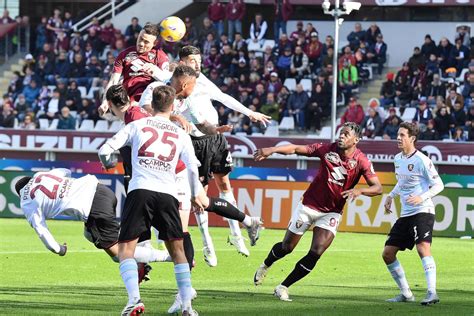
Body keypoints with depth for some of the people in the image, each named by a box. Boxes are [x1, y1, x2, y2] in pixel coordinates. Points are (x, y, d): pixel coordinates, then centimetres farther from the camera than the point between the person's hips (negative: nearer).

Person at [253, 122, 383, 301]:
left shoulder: (361, 162, -11)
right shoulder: (328, 149, -9)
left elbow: (378, 188, -13)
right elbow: (296, 149, -9)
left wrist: (360, 191, -33)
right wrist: (272, 150, -23)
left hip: (331, 213, 0)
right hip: (309, 204, 0)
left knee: (316, 253, -14)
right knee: (287, 247, 8)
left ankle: (283, 287, 0)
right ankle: (265, 266, 40)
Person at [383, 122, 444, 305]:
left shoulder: (421, 161, -12)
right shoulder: (398, 159, 12)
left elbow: (438, 185, -10)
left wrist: (422, 197, -24)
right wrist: (391, 196, 15)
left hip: (422, 211, -9)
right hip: (405, 214, 9)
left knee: (423, 247, -27)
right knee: (387, 254, 6)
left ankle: (432, 293, -32)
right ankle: (406, 293, 15)